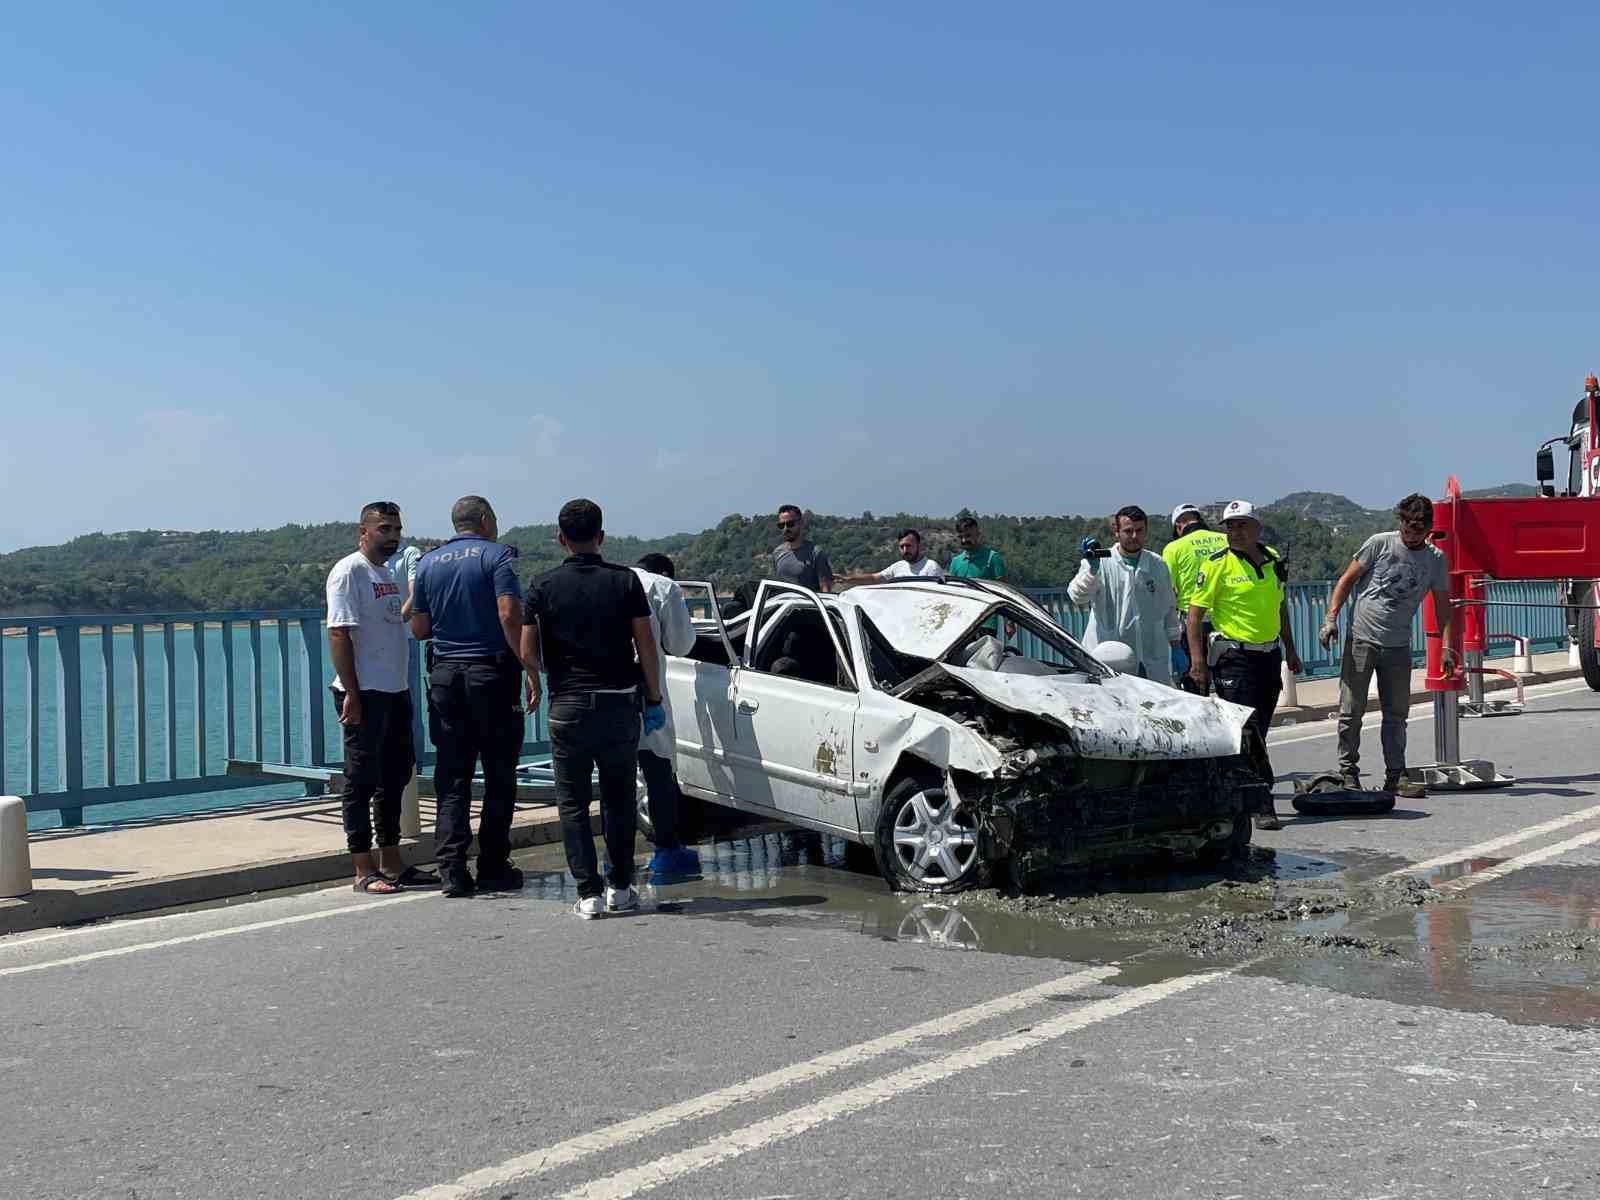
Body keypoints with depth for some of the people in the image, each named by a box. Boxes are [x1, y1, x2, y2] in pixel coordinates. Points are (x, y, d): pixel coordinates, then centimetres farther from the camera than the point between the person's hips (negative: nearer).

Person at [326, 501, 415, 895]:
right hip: (365, 695, -9)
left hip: (395, 692, 9)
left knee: (395, 777, 14)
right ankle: (364, 871, 1)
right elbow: (338, 634, -16)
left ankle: (391, 862, 24)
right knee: (361, 781, -4)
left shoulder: (388, 574, 17)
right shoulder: (350, 571, -9)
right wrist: (352, 695, -20)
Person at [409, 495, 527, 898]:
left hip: (445, 674, 4)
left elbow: (418, 629, 10)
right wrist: (529, 668, -13)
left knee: (451, 777, 6)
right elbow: (509, 614, -16)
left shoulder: (428, 562, 11)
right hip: (491, 672, -4)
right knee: (499, 777, 5)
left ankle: (451, 869, 1)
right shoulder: (497, 555, -4)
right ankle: (493, 868, 7)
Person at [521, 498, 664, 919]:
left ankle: (588, 893, 2)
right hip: (619, 703, 1)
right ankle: (621, 888, 16)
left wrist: (536, 679, 20)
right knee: (619, 798, 13)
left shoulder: (544, 587, -2)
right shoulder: (625, 581, -1)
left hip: (568, 706, -1)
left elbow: (528, 653, -2)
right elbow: (647, 646, -4)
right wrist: (654, 699, 5)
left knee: (573, 802, 6)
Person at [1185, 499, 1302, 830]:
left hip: (1269, 655, 6)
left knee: (1257, 731, 11)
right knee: (1248, 733, -11)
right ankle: (1263, 805, -10)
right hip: (1233, 657, -6)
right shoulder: (1217, 564, -8)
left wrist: (1290, 649, 22)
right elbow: (1195, 612, -9)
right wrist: (1197, 659, -17)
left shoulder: (1273, 559, 10)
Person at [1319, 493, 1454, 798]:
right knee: (1352, 710, -1)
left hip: (1398, 646, 3)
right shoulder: (1380, 544, -4)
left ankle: (1395, 775, 16)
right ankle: (1348, 773, 9)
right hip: (1361, 639, -3)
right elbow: (1347, 580, 0)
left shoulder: (1436, 559, 4)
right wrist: (1331, 617, -11)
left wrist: (1447, 647, 1)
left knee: (1397, 713, 8)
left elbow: (1443, 606, 9)